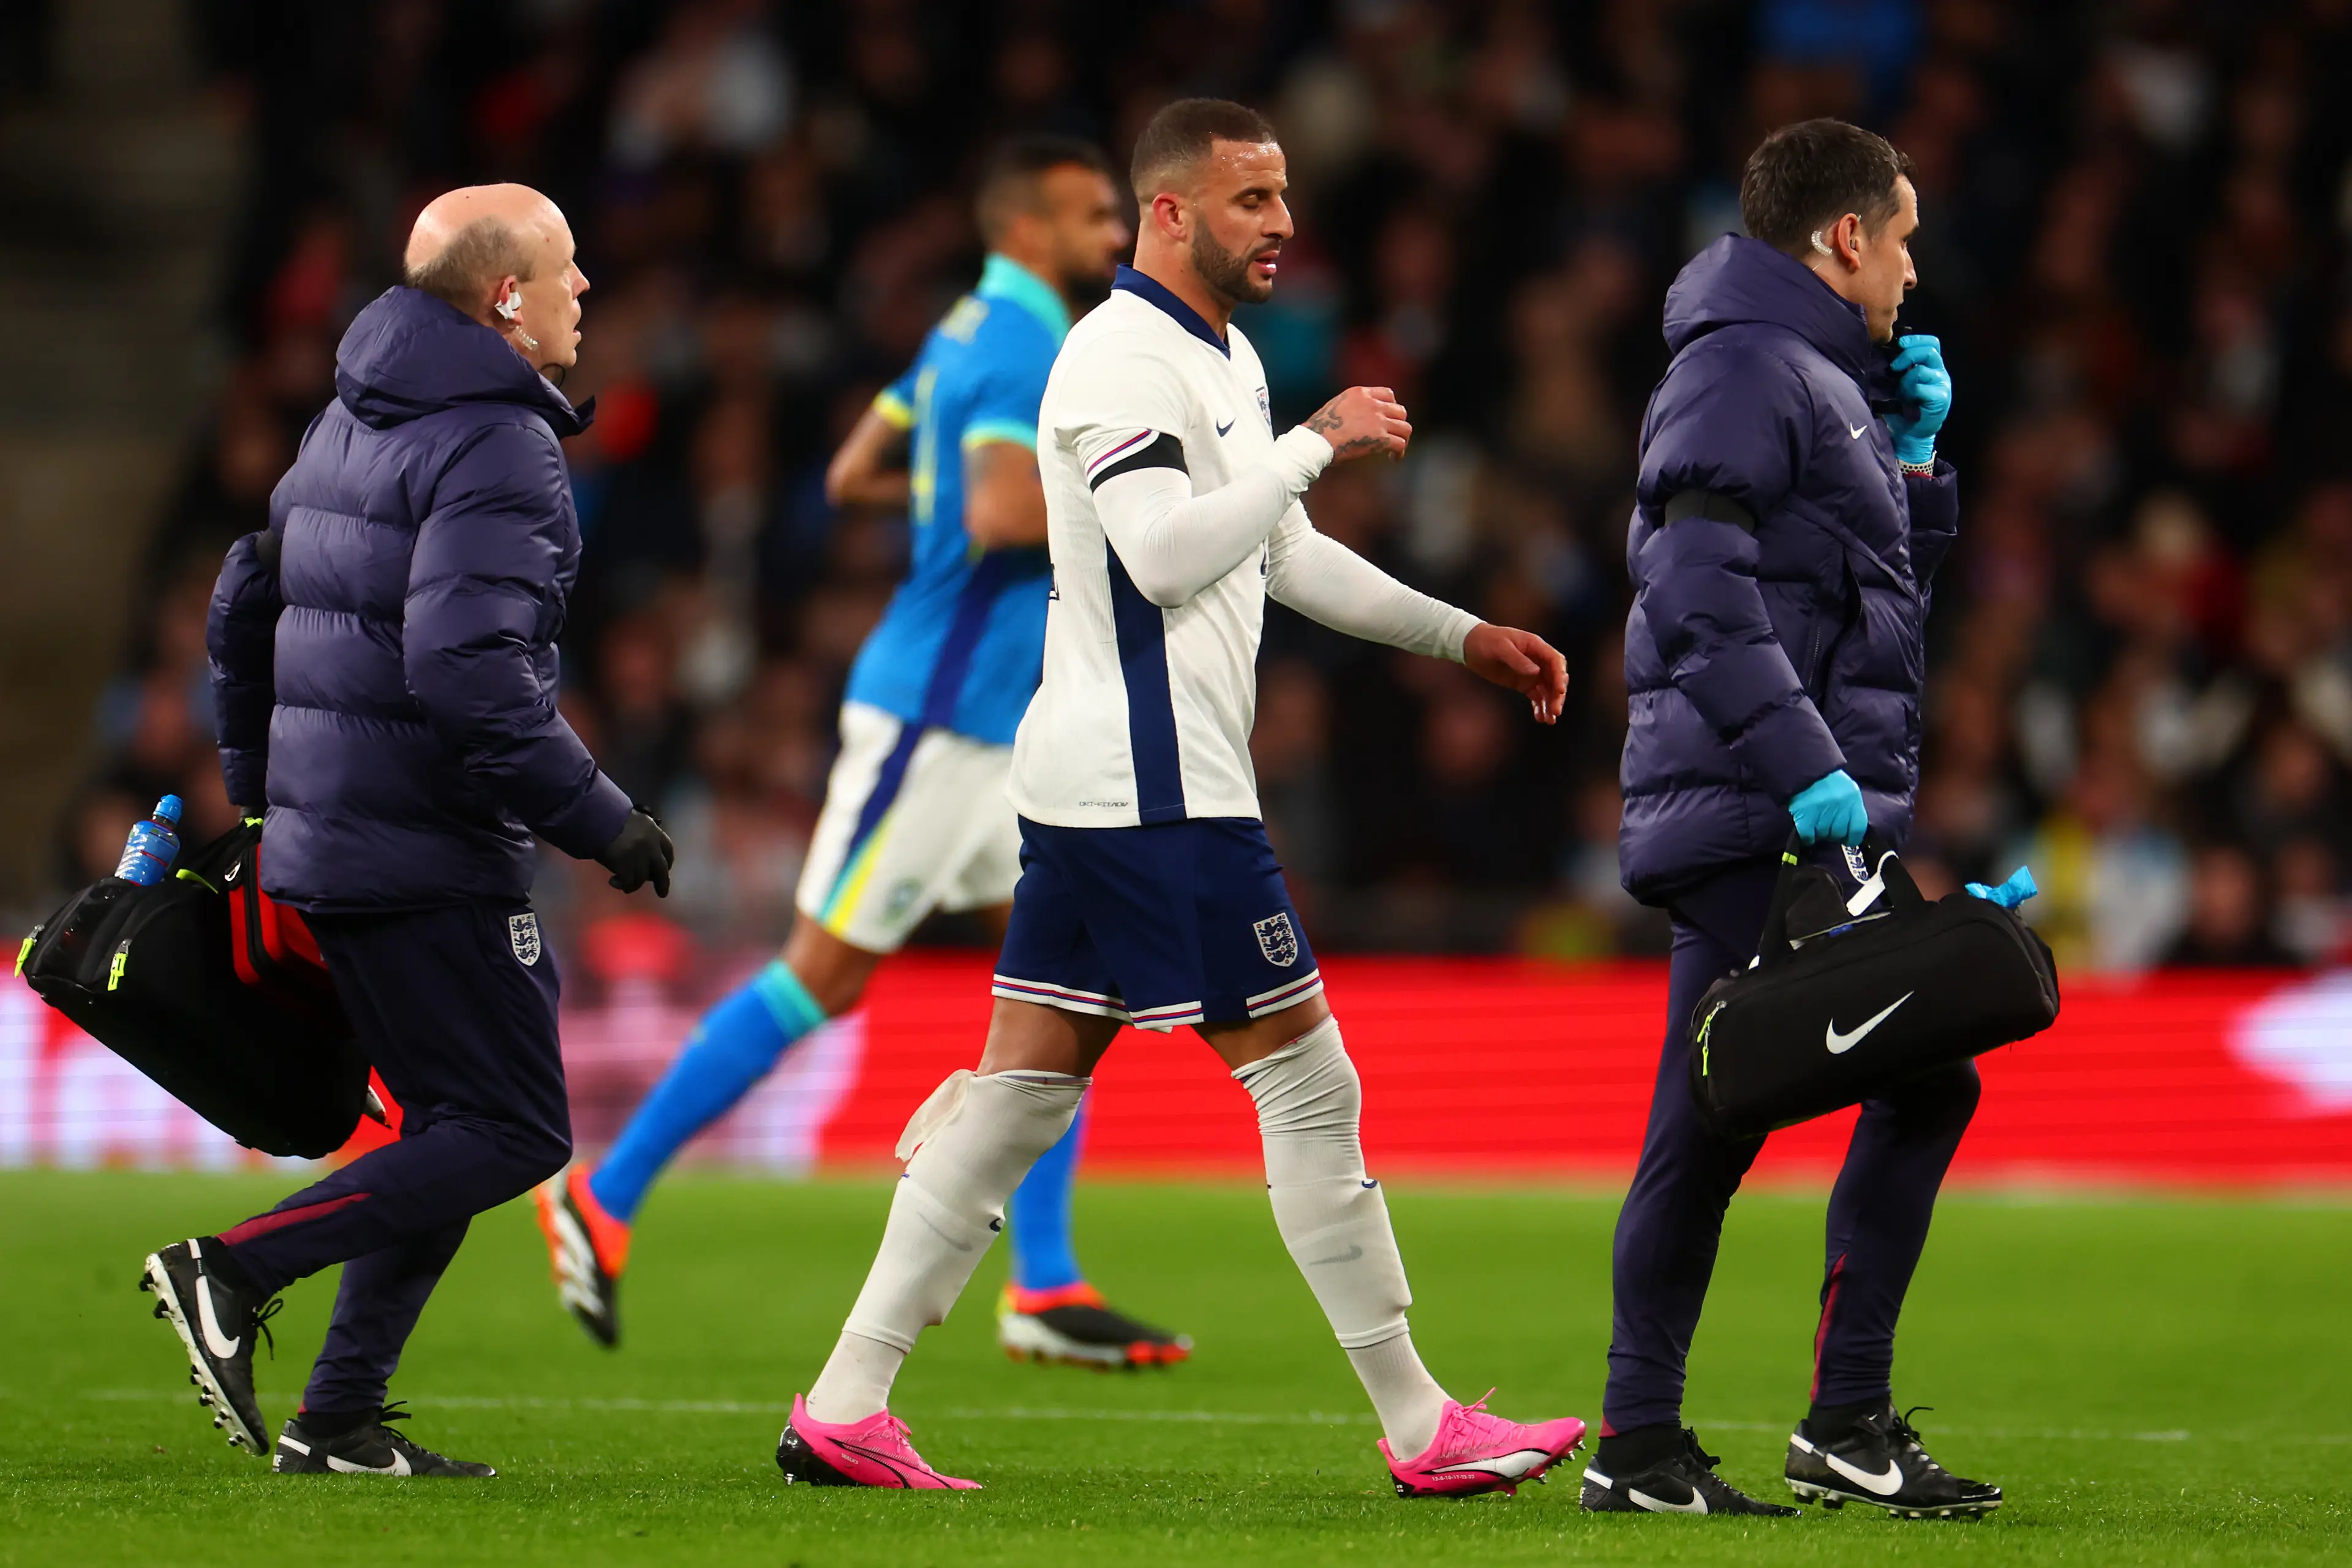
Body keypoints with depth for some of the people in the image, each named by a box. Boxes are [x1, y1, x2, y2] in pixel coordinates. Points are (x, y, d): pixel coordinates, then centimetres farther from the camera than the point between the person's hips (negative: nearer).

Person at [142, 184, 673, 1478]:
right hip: (431, 858, -10)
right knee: (514, 1133, -5)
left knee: (455, 1126, 15)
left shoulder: (350, 423, 16)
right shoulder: (496, 447, -15)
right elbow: (467, 668, -26)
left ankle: (339, 1421, 11)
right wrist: (598, 821, -20)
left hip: (322, 838, 10)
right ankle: (232, 1272, -11)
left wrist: (256, 793, 31)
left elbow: (244, 605, 22)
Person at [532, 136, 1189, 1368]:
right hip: (936, 717, -10)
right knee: (822, 978, -4)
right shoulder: (1021, 345, -16)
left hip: (1004, 729, 10)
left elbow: (851, 477, 20)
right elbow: (1000, 517, -30)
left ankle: (1044, 1292, 3)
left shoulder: (971, 333, 14)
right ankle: (602, 1199, 6)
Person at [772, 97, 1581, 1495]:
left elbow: (1285, 553, 29)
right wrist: (1318, 444, -17)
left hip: (1093, 791, 10)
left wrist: (1463, 636, 25)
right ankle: (1422, 1430, 0)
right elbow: (1166, 555, -24)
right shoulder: (1123, 359, -13)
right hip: (1156, 791, -10)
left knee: (1020, 1090, 8)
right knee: (1309, 1085, -5)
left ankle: (845, 1409, 7)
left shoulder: (1227, 357, 19)